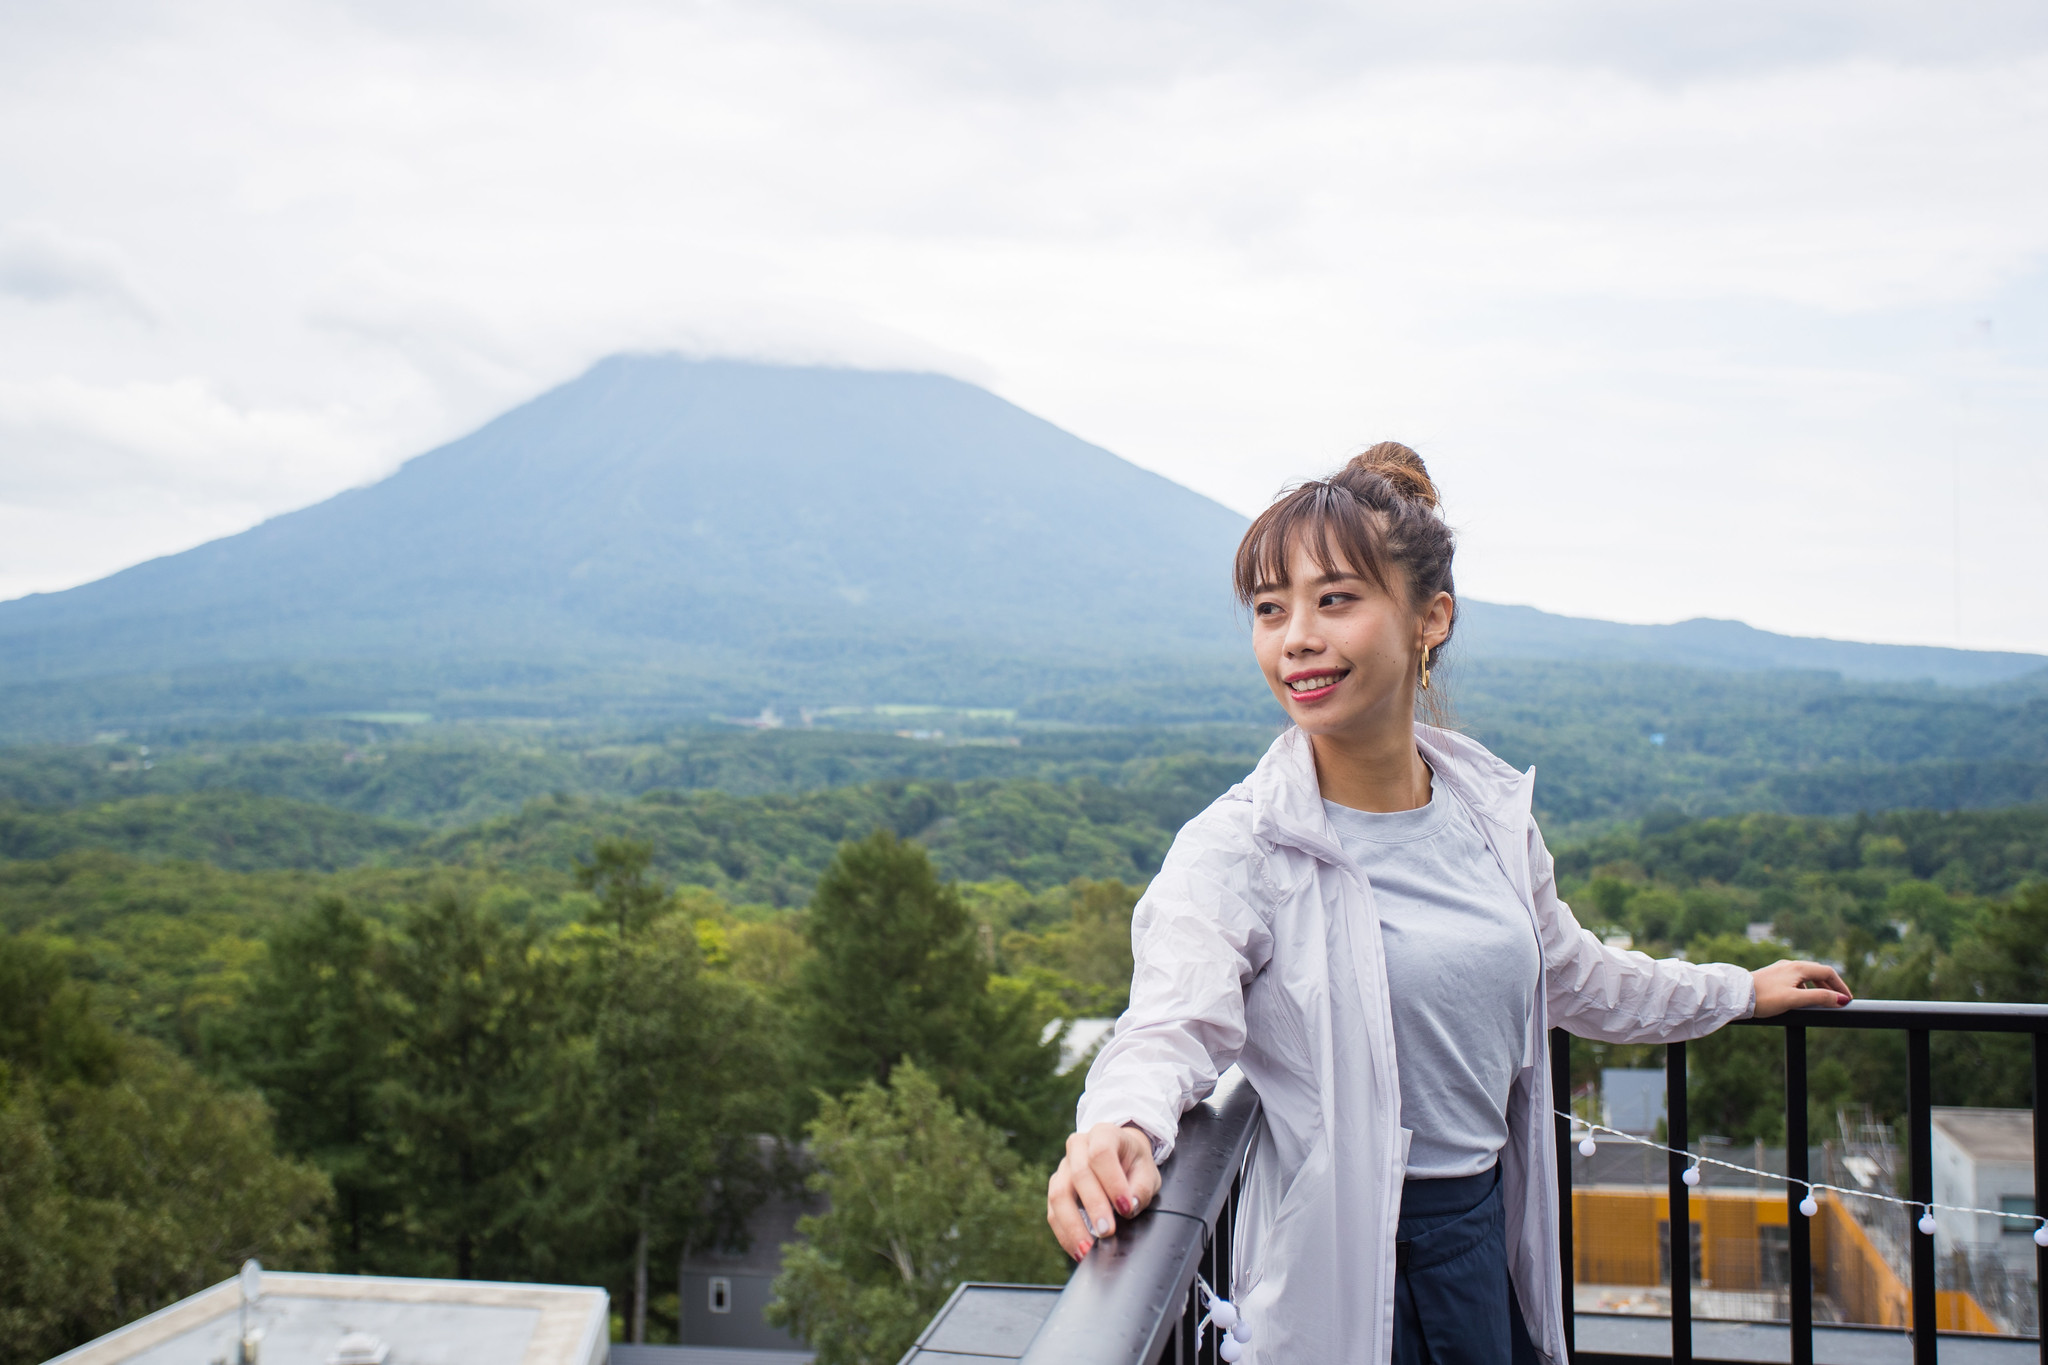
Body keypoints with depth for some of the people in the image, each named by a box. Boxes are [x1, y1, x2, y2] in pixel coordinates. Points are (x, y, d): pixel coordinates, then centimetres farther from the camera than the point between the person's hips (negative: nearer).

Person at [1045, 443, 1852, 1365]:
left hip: (1491, 1228, 5)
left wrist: (1739, 991, 30)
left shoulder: (1490, 808, 0)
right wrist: (1123, 1127, -53)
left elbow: (1569, 977, 18)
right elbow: (1174, 1023, -31)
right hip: (1348, 1264, -5)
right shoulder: (1236, 851, -17)